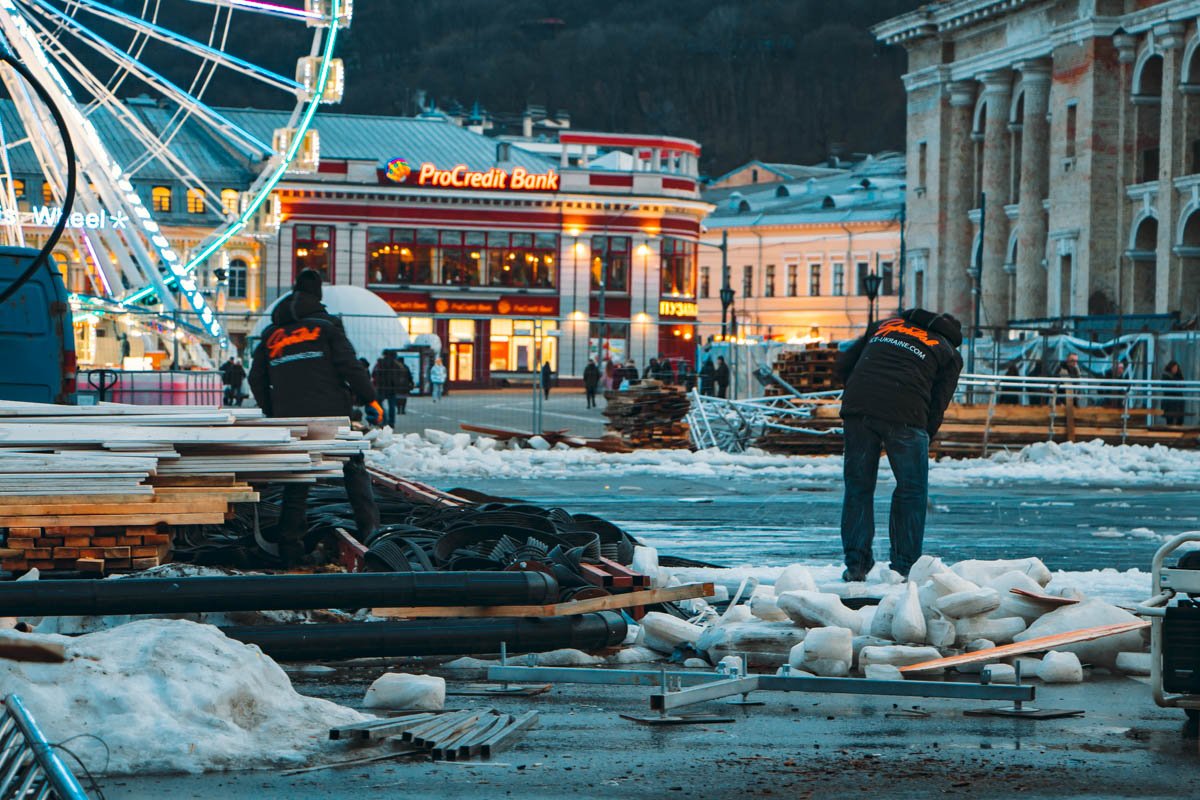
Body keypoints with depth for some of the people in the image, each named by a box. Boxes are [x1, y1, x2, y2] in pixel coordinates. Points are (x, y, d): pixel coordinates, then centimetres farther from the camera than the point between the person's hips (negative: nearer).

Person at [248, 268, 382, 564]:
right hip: (331, 416, -3)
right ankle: (369, 531, 0)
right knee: (354, 471, 7)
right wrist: (370, 399, 1)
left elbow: (256, 379, 15)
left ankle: (289, 548, 2)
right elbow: (350, 366, -5)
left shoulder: (271, 336, 14)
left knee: (296, 484, 6)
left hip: (290, 418, 3)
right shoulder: (326, 327, 4)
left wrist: (272, 412, 26)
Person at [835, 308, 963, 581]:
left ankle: (855, 564, 14)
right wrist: (923, 440, 21)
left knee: (857, 487, 14)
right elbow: (937, 405, 9)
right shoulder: (949, 354, 19)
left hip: (856, 407, 3)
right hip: (904, 415, -3)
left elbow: (842, 367, 22)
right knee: (912, 491, 11)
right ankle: (904, 567, 11)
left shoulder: (884, 326, 29)